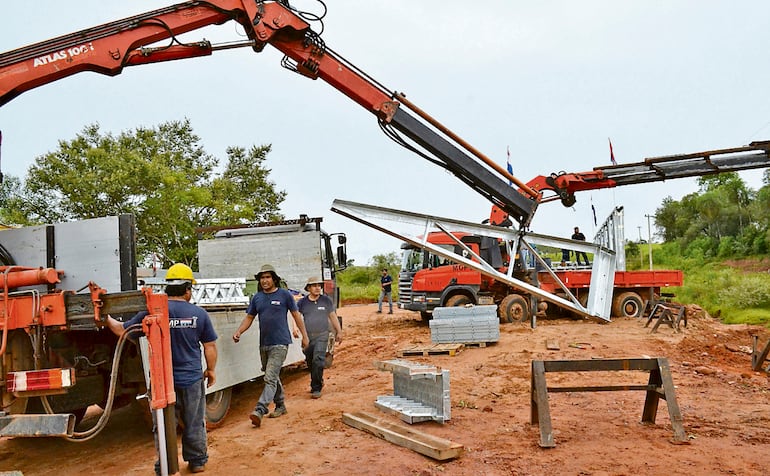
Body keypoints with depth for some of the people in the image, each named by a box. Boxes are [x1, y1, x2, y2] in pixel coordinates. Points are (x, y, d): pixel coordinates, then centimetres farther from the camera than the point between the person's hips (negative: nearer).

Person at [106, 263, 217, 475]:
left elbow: (121, 330, -2)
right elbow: (210, 347, -2)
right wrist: (211, 370, 13)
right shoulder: (199, 314, -7)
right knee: (194, 425, 16)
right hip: (192, 379, 0)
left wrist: (107, 319, 17)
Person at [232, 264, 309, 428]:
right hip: (264, 344, 6)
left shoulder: (285, 295, -3)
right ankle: (280, 406, 30)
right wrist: (238, 332, -7)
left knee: (270, 377, -14)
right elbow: (249, 318, 11)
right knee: (273, 377, 16)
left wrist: (304, 335, 2)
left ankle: (259, 411, -21)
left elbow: (296, 315, 2)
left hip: (280, 343, -6)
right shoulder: (257, 298, 9)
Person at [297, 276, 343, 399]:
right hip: (307, 336, 2)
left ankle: (316, 388, -10)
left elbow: (333, 316, 11)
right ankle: (318, 382, 33)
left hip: (322, 335, -2)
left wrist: (339, 332, 13)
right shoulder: (302, 302, 4)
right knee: (310, 362, 11)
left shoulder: (326, 300, 4)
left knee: (318, 360, -16)